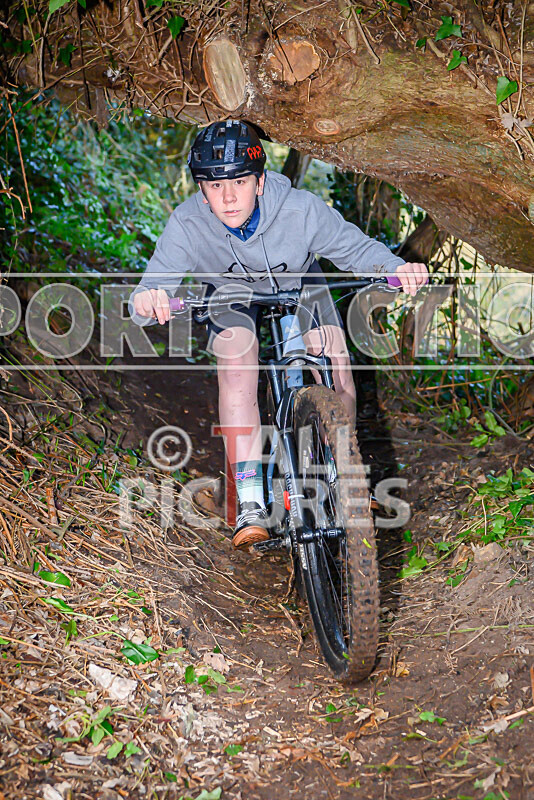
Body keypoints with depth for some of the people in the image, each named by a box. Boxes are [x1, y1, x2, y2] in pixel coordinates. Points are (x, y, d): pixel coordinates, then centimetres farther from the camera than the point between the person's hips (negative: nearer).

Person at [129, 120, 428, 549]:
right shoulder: (187, 225, -32)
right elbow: (157, 283, -35)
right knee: (237, 362, -29)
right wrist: (147, 302, -60)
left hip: (299, 285, 1)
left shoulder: (302, 210, -33)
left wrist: (397, 268, -44)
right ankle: (250, 502, -24)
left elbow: (356, 246, -23)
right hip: (233, 294, 0)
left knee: (337, 370, -17)